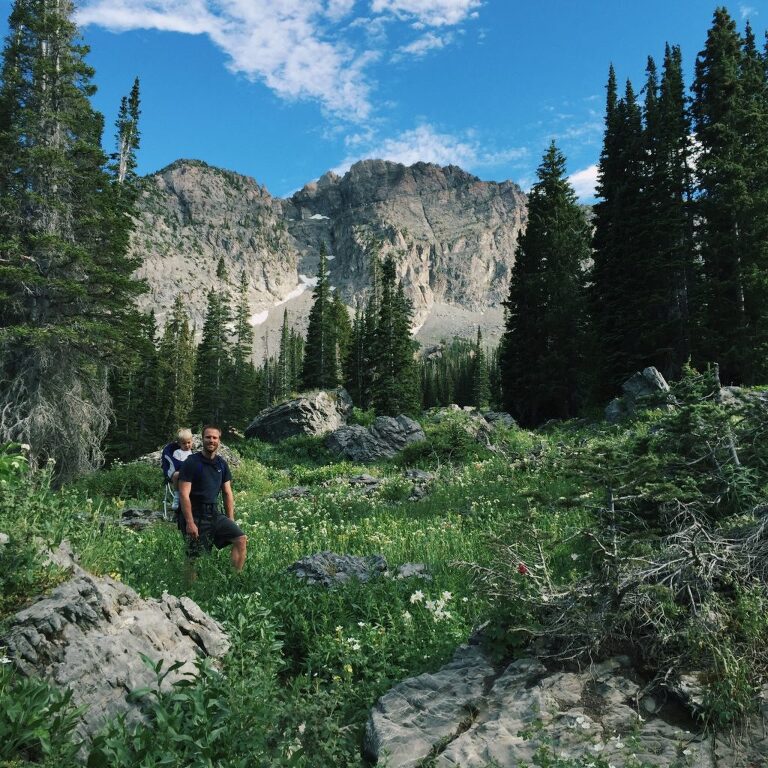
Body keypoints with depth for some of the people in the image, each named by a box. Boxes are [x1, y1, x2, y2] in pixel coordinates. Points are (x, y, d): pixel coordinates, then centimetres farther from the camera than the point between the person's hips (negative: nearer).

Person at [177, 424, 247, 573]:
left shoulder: (222, 464, 9)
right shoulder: (192, 463, -9)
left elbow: (228, 493, 13)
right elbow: (184, 494, -14)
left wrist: (231, 522, 9)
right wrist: (190, 522, -19)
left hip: (215, 514, 5)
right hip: (195, 515, -5)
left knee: (241, 539, -8)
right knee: (195, 559, -2)